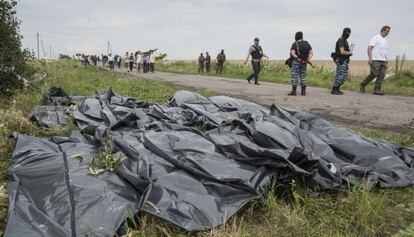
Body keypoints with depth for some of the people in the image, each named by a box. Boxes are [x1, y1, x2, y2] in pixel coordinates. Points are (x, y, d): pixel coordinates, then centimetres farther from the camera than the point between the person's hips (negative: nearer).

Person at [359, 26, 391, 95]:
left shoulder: (385, 40, 21)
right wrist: (370, 58, -20)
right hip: (375, 60, -7)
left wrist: (386, 59, 17)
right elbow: (369, 47, -11)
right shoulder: (376, 38, -3)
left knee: (381, 75, -2)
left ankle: (377, 90, -1)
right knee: (374, 74, -11)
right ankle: (362, 85, 5)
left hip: (383, 61, 8)